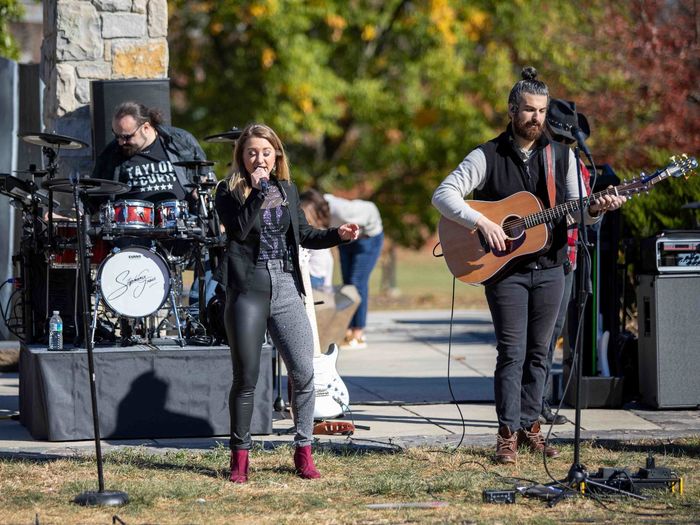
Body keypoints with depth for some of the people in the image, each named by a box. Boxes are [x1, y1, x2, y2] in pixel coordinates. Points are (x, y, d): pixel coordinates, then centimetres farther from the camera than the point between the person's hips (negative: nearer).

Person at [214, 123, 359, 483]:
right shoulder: (230, 192, 1)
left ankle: (303, 451, 6)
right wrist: (258, 191, -18)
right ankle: (239, 456, 12)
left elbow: (304, 235, 20)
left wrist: (338, 235, 5)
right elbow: (238, 229, -16)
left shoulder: (287, 190, 14)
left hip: (286, 288, 4)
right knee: (246, 377, 2)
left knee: (304, 372, -5)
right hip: (247, 289, -3)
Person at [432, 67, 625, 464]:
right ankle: (509, 434, -4)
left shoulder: (561, 156, 7)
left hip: (549, 268, 4)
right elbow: (444, 194, -10)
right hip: (505, 269, -4)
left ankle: (530, 426, 16)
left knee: (538, 353, 8)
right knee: (513, 352, -7)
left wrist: (595, 209, -14)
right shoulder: (487, 157, -4)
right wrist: (481, 222, -22)